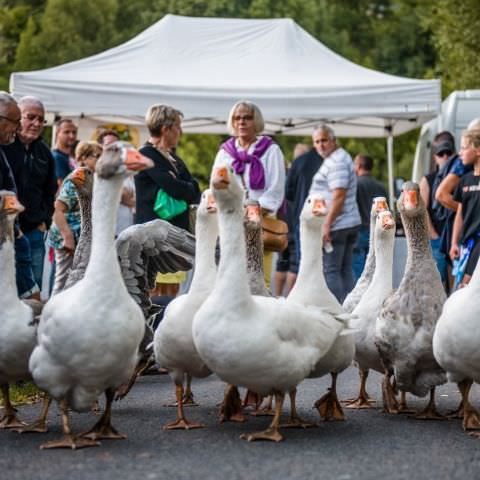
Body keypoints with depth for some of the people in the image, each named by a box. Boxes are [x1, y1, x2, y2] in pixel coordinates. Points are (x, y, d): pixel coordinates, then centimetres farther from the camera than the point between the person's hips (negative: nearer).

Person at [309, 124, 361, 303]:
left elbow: (339, 196, -21)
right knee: (345, 269, 10)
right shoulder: (340, 158, 19)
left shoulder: (337, 162, -13)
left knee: (330, 271, -7)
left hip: (336, 226, -10)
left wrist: (327, 224, -23)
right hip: (349, 223, 10)